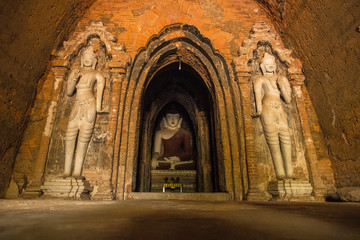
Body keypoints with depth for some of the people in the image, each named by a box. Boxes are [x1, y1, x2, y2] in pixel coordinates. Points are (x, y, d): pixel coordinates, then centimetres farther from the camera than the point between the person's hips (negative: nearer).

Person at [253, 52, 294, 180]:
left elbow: (288, 100, 15)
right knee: (273, 142, -10)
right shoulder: (259, 80, 15)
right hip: (268, 111, -3)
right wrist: (259, 110, -15)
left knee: (286, 140, -7)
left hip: (280, 112, 4)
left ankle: (289, 174, -2)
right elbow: (258, 96, 0)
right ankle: (280, 174, -8)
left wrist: (282, 86, 1)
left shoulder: (282, 78, 23)